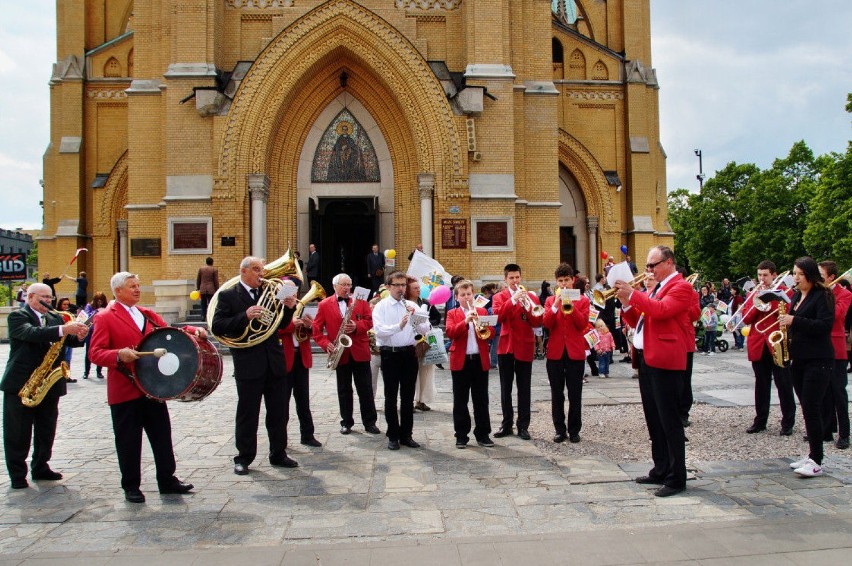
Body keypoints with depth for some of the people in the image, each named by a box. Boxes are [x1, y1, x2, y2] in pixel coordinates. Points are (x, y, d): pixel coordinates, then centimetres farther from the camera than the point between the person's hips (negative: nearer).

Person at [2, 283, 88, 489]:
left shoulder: (55, 318, 12)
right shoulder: (17, 316, -7)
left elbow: (68, 341, 3)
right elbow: (31, 333, -27)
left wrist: (78, 336, -21)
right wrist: (63, 330, -39)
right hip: (20, 385, -6)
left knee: (46, 432, 13)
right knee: (18, 434, 3)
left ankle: (40, 468, 26)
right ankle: (17, 475, 13)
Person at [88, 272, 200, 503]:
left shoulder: (147, 314, 14)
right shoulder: (105, 318, -4)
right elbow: (94, 353, -11)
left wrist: (192, 331, -5)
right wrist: (119, 355, -29)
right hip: (124, 390, -5)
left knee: (162, 435, 10)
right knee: (128, 441, 5)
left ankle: (167, 479, 21)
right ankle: (131, 487, 19)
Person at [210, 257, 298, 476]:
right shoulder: (228, 296, -1)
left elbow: (281, 324, 14)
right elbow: (217, 327, -11)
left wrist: (289, 308, -4)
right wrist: (245, 316, -22)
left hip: (274, 361, 5)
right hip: (248, 364, -4)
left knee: (279, 412, 10)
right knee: (247, 413, 5)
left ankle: (278, 454, 23)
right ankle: (244, 458, 18)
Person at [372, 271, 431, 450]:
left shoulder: (412, 306, 8)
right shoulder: (381, 306, -2)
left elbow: (425, 330, 1)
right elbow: (379, 331, -16)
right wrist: (398, 326, -29)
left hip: (409, 354, 3)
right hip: (390, 354, -3)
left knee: (408, 397, 9)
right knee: (391, 397, 5)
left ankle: (406, 434, 19)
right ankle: (393, 436, 15)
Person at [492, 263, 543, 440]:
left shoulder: (531, 297, 7)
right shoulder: (499, 297, 6)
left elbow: (537, 322, -4)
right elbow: (498, 316, -14)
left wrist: (527, 305, -18)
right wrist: (513, 299, -22)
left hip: (525, 347, 0)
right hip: (506, 346, 0)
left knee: (524, 389, 3)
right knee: (505, 388, 7)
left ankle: (523, 426, 10)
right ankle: (507, 424, 16)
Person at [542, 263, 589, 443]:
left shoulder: (582, 300, 5)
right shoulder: (550, 301, 9)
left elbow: (583, 324, -8)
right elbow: (546, 324, -6)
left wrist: (571, 306, -18)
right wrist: (556, 305, -16)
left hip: (575, 351, -1)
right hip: (555, 352, 1)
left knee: (575, 394, 3)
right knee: (557, 394, 5)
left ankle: (574, 430, 13)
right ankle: (560, 430, 14)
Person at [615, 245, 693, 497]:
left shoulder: (681, 287, -7)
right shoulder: (655, 289, 19)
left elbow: (661, 310, -25)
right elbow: (638, 321, 17)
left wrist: (633, 294, -21)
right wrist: (626, 303, 0)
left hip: (665, 362, -9)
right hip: (647, 360, 9)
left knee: (669, 421, -4)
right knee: (654, 419, 15)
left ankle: (676, 479, 4)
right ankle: (660, 470, 26)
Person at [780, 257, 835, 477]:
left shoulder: (823, 296, -8)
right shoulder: (796, 296, 15)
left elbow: (825, 325, -19)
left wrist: (794, 321, -23)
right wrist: (785, 323, 3)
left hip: (818, 361, -8)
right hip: (798, 359, 8)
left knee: (811, 409, -9)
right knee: (806, 408, 10)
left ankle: (817, 462, -4)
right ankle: (813, 454, 18)